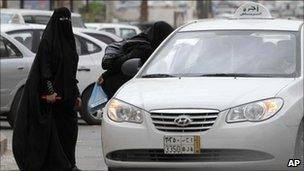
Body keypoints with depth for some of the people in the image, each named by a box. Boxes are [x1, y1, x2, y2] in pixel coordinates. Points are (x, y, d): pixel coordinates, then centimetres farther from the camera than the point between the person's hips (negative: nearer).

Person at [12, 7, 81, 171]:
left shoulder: (69, 41, 15)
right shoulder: (48, 40, -7)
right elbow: (44, 67, -15)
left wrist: (76, 94, 16)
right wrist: (49, 91, -22)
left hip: (66, 95, 7)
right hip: (52, 95, -7)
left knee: (69, 127, 6)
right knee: (51, 128, -5)